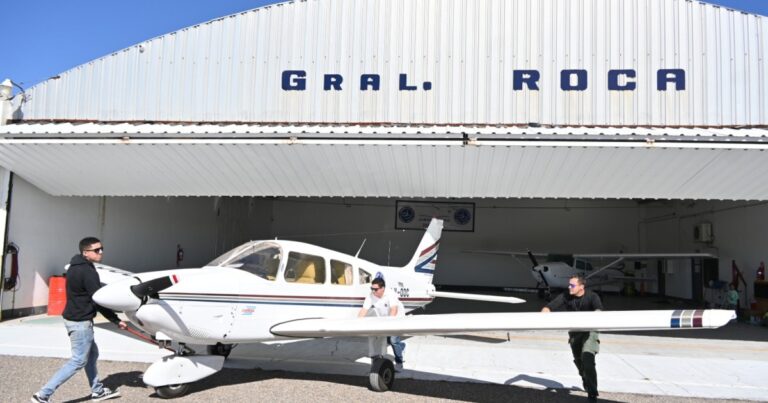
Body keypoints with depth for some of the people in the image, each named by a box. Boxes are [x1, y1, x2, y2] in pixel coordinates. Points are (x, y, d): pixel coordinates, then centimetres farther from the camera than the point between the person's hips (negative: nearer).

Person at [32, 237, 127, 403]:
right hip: (81, 322, -10)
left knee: (92, 353, 19)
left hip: (73, 318, 10)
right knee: (79, 361, -2)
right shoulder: (88, 272, -21)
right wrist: (116, 320, -13)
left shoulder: (76, 267, 9)